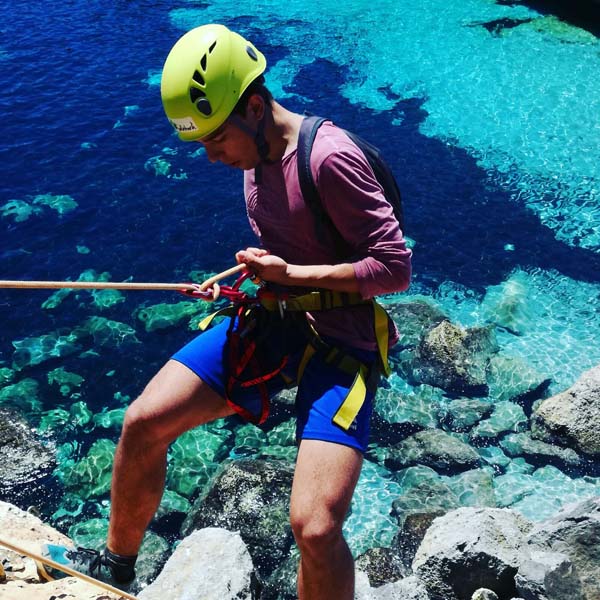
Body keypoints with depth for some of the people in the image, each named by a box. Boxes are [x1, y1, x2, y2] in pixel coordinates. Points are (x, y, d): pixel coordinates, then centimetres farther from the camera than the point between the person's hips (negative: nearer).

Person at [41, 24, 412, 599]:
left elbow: (395, 269, -19)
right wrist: (257, 268, 6)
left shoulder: (329, 158, -21)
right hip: (270, 320, 7)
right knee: (141, 422, -3)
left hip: (339, 341, -7)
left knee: (314, 526, -21)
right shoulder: (255, 153, 6)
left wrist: (290, 274, -19)